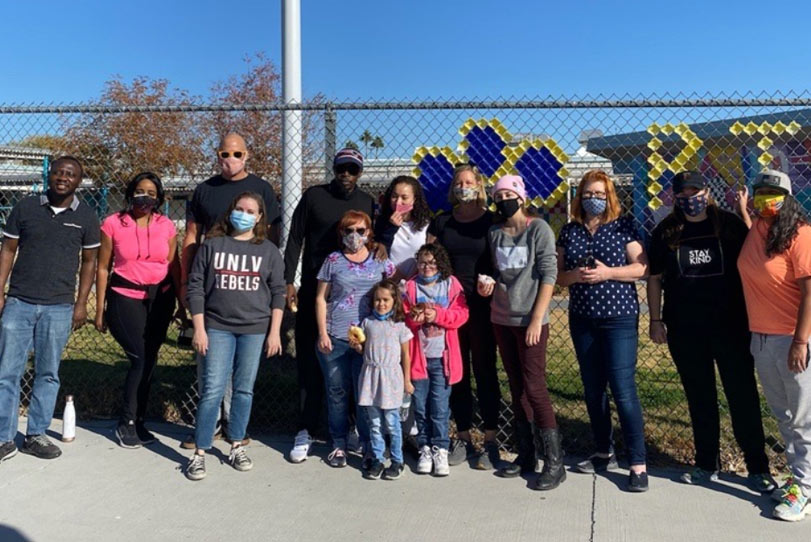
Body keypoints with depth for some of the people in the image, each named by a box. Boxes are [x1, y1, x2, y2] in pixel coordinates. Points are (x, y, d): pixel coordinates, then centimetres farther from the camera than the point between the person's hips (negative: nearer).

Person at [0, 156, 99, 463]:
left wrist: (81, 303, 2)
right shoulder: (25, 207, 3)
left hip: (59, 308, 0)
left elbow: (89, 261, 8)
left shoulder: (86, 217, 3)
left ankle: (35, 435, 20)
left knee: (48, 374, 8)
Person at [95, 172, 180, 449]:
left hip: (160, 299, 3)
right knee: (141, 359, -8)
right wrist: (100, 310, -1)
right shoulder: (113, 224, -3)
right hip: (125, 299, -3)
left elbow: (174, 266, 8)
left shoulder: (167, 226, 3)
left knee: (148, 360, 8)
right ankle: (127, 423, 11)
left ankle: (136, 421, 23)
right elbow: (103, 268, 0)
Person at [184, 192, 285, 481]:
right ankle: (199, 454, 5)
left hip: (255, 329, 1)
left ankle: (237, 446, 24)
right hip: (217, 327, -1)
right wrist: (199, 328, -4)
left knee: (244, 390, 10)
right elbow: (195, 287, 2)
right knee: (213, 390, -5)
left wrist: (274, 331, -1)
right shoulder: (212, 245, 2)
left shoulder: (268, 251, 5)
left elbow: (278, 293, 5)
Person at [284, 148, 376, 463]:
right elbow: (295, 241, 4)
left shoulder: (367, 202, 10)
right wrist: (288, 282, -3)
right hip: (313, 292, -1)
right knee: (309, 362, 1)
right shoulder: (314, 196, 4)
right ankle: (306, 431, 10)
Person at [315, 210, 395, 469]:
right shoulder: (333, 261, 6)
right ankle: (339, 444, 20)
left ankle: (369, 447, 13)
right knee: (337, 392, 7)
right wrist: (322, 333, -1)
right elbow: (321, 299, 7)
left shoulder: (380, 262, 7)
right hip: (334, 339, 0)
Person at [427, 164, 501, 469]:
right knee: (456, 373, 8)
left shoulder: (492, 221, 1)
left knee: (485, 371, 2)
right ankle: (463, 438, 20)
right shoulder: (441, 222, 9)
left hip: (482, 306, -3)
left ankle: (490, 441, 11)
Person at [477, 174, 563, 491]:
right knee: (516, 388, 10)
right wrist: (488, 287, -4)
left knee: (534, 388, -7)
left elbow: (548, 275, -9)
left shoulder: (538, 229, -5)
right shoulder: (494, 234, 10)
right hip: (501, 320, 5)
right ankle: (526, 455, 19)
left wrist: (536, 319, -15)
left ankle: (554, 463, 2)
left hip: (530, 320, -5)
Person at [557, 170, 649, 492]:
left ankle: (638, 463, 1)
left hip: (619, 318, -4)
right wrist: (575, 275, -11)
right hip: (582, 319, 4)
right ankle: (605, 453, 26)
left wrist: (607, 272, -19)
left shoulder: (623, 226, -1)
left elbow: (642, 268, -6)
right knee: (592, 389, 10)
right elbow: (558, 275, 9)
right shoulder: (570, 231, 9)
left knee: (622, 388, -8)